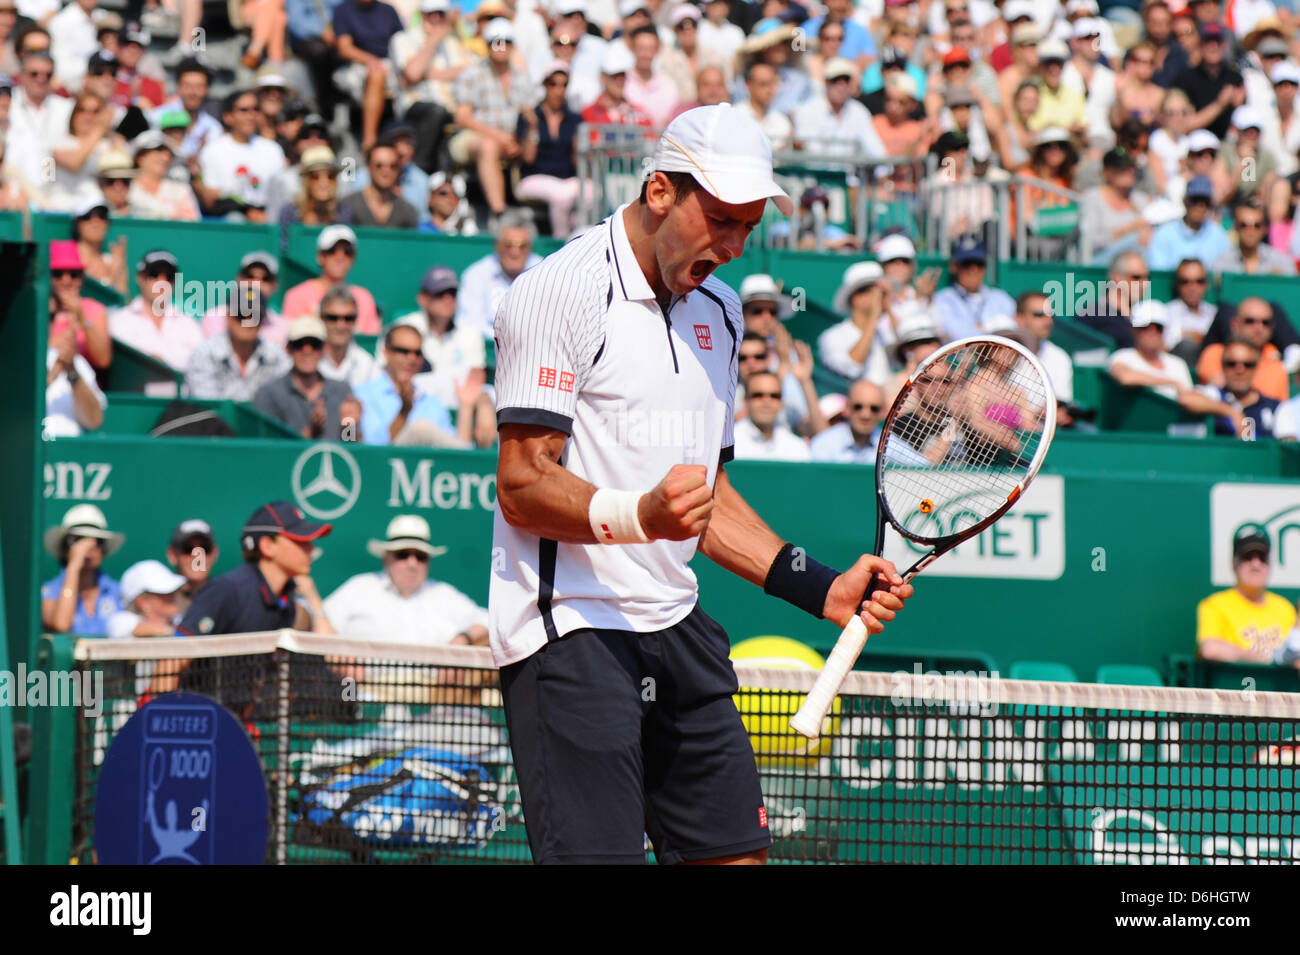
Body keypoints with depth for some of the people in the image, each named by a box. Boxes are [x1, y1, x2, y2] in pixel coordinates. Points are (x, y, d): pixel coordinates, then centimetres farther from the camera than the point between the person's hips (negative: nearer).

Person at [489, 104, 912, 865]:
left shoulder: (719, 310, 18)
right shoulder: (564, 291, -9)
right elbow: (522, 484, -14)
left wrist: (822, 589, 15)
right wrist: (640, 517, -30)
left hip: (676, 627, 8)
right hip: (570, 629, -8)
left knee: (736, 849, 4)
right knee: (601, 855, -15)